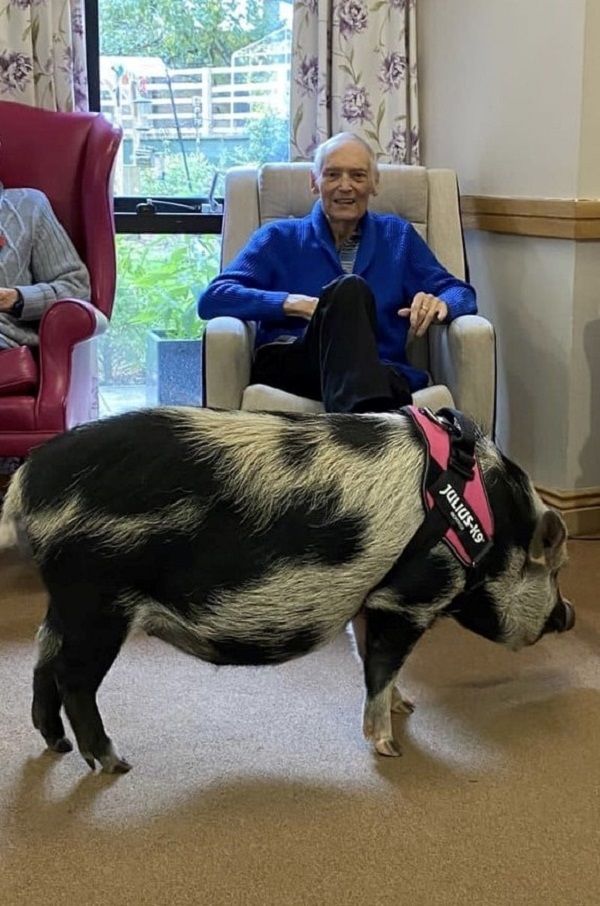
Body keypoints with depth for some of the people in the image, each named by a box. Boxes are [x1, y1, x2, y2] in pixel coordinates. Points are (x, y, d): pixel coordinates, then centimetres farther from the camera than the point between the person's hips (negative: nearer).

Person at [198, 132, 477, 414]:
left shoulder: (397, 235, 29)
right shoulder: (280, 238, 22)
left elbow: (461, 293, 21)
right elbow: (211, 299, 7)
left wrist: (439, 303, -6)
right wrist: (293, 303, -10)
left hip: (379, 372, 1)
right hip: (289, 366, -1)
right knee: (349, 287, -32)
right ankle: (363, 414, -52)